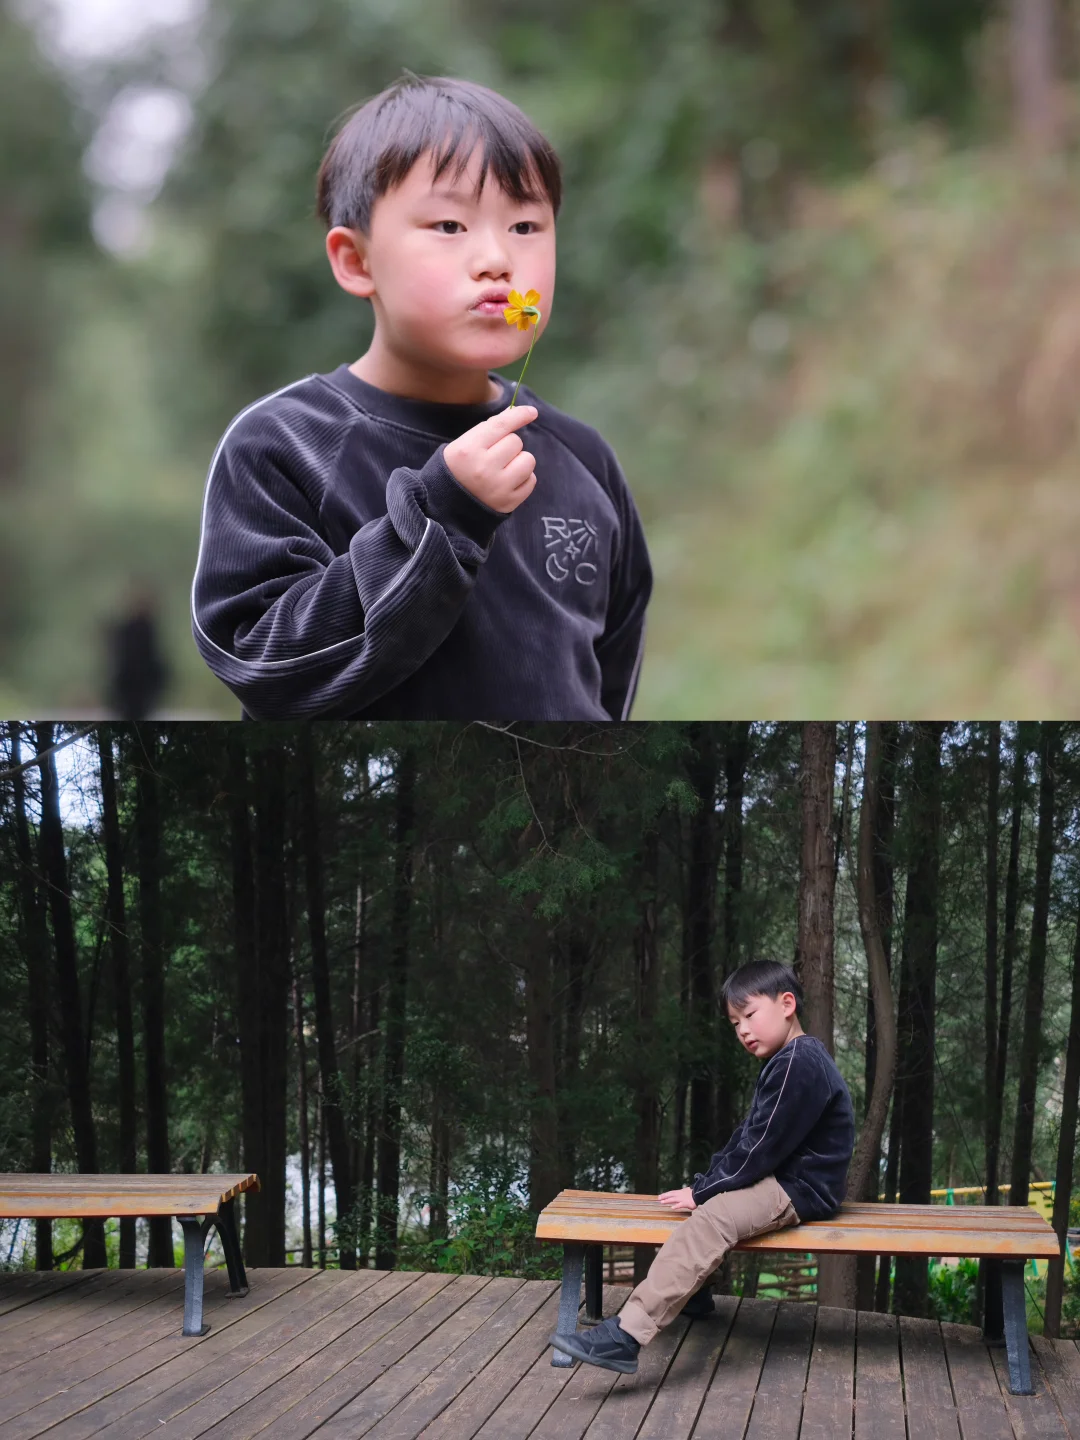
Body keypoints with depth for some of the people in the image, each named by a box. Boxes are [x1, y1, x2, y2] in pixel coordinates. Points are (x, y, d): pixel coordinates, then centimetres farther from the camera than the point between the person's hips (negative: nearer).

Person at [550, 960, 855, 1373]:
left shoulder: (799, 1063, -19)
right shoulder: (786, 1062, 16)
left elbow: (760, 1149, -21)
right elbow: (747, 1138, 18)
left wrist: (703, 1192, -13)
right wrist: (703, 1184, 6)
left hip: (798, 1188, -12)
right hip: (779, 1178, 12)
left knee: (709, 1220, -31)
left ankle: (625, 1336, -43)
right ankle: (689, 1291, 41)